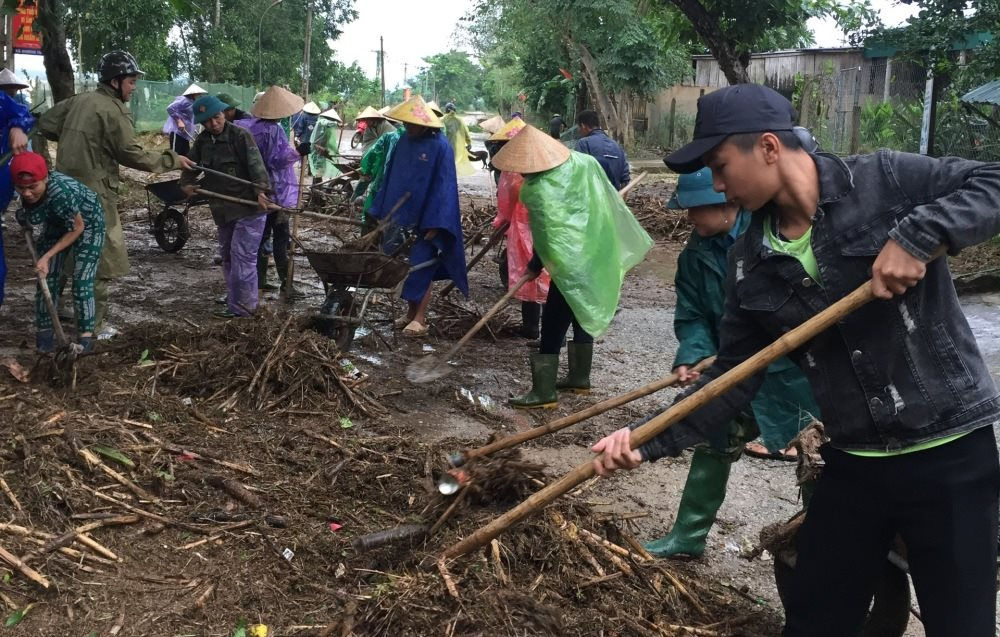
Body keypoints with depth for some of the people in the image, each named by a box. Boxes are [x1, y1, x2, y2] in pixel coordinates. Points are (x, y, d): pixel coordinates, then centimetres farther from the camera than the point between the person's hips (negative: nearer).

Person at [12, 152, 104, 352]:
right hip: (58, 223, 6)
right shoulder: (26, 189, -25)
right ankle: (44, 331, 15)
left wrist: (48, 256, -24)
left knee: (82, 283, -10)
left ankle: (85, 336, 1)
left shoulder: (61, 192, -41)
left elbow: (78, 228, -25)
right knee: (47, 279, 3)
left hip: (88, 223, -6)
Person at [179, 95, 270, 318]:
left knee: (242, 256, -9)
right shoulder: (202, 141, 8)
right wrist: (186, 184, -5)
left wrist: (261, 190, -34)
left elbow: (255, 163, -21)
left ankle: (241, 306, -4)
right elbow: (191, 165, 16)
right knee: (228, 255, 17)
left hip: (248, 208, -8)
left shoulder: (240, 135, -13)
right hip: (222, 209, 8)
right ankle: (234, 296, 32)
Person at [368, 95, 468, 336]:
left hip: (425, 219, -6)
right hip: (401, 217, 6)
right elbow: (390, 177, 12)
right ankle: (410, 312, 23)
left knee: (421, 267, -3)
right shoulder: (404, 142, 5)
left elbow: (443, 186, -14)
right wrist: (382, 212, 11)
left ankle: (420, 319, 5)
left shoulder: (439, 146, -13)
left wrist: (435, 224, -17)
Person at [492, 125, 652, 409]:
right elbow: (609, 200, 10)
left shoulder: (541, 192, -23)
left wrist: (535, 265, 1)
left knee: (553, 324, -1)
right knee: (583, 315, 20)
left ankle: (543, 393, 3)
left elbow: (547, 239, -16)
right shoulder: (582, 162, -2)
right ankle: (580, 377, 31)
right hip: (597, 256, 9)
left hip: (572, 263, -8)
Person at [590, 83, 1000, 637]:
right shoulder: (750, 262, 1)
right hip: (854, 462, 5)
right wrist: (655, 439, -9)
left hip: (951, 452, -4)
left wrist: (919, 235, -29)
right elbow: (735, 375, 2)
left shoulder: (884, 180, -12)